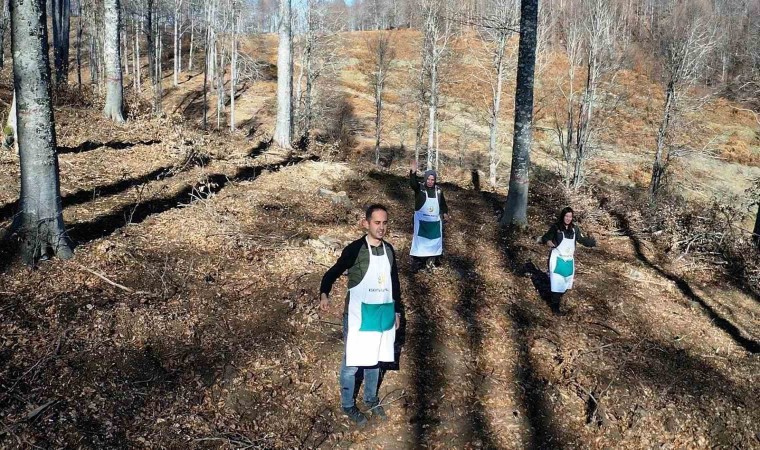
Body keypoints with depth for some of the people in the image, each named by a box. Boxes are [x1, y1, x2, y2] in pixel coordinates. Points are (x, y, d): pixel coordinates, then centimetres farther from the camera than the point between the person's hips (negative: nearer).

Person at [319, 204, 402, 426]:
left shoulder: (389, 250, 3)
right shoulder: (355, 249, -15)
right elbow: (333, 272, -16)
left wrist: (397, 311, 17)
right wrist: (324, 294, -35)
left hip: (383, 315, 5)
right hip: (358, 316, -5)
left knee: (374, 360, 20)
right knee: (352, 363, 7)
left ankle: (371, 399, 39)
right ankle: (348, 405, 27)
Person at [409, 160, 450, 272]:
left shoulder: (438, 190, 3)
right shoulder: (419, 188, -10)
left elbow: (442, 202, 18)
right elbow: (412, 183, -32)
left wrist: (445, 212, 12)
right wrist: (413, 172, -49)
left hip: (435, 221, 4)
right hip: (421, 220, -4)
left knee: (435, 240, 11)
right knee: (420, 240, -4)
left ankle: (432, 259, 25)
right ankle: (416, 262, -2)